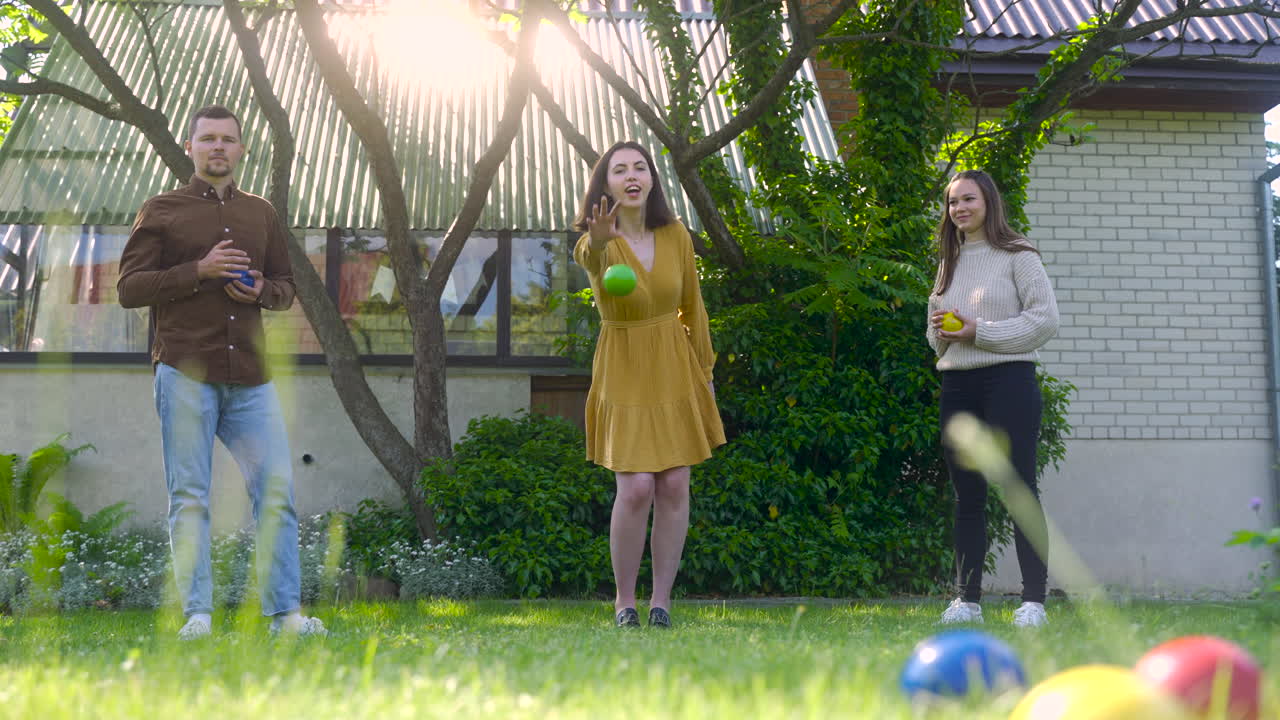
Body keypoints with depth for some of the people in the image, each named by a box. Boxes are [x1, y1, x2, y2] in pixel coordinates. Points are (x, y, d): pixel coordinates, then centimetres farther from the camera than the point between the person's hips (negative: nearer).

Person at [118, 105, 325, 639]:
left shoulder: (261, 214, 19)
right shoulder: (161, 211, 8)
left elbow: (286, 288, 24)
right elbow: (129, 288, 1)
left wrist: (262, 290, -1)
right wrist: (198, 270, -11)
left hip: (250, 377, 3)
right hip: (185, 371, -3)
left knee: (277, 488, -3)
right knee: (189, 496, -2)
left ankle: (285, 611, 2)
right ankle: (197, 614, 2)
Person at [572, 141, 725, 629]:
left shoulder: (675, 236, -3)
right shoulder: (598, 243, -12)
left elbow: (692, 306, 8)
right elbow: (592, 261, -39)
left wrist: (705, 371, 13)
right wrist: (598, 244, -63)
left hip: (675, 369, 3)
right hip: (624, 373, -3)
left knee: (674, 487, 0)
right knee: (636, 489, -11)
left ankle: (661, 601, 11)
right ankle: (624, 600, 7)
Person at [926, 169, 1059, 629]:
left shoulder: (1017, 255, 0)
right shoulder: (949, 262, 18)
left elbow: (1045, 318, -8)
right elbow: (934, 328, 25)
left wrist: (979, 332, -13)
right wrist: (941, 332, 0)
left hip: (1008, 380, -6)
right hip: (957, 385, 6)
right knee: (967, 495, 7)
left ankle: (1033, 600, -4)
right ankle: (967, 600, 11)